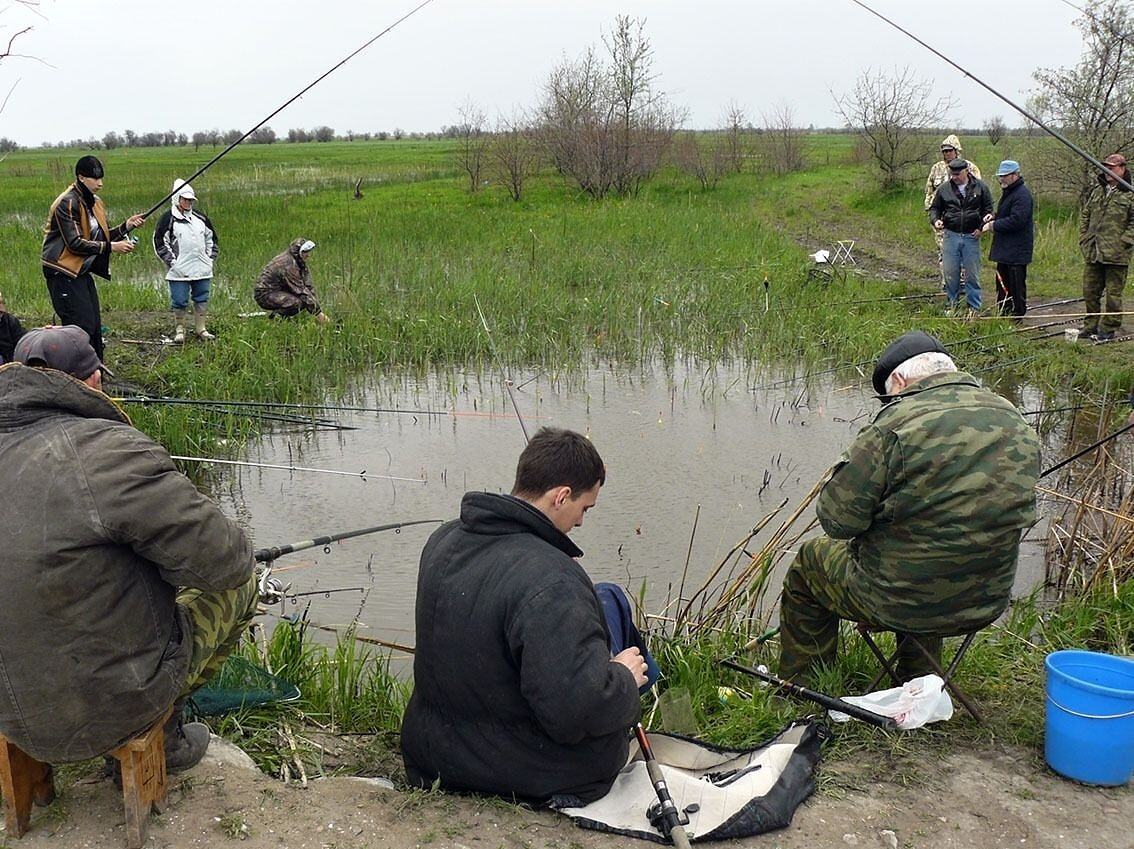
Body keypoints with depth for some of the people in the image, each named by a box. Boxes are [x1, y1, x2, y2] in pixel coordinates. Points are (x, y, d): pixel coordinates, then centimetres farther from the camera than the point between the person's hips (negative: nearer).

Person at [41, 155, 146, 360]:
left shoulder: (94, 202, 12)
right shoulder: (67, 203, -16)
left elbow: (102, 237, 13)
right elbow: (75, 243, -22)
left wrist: (127, 226, -1)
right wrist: (111, 247, -24)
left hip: (82, 272, 9)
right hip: (64, 274, -9)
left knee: (94, 326, 10)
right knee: (82, 327, -12)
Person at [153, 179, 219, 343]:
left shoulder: (200, 217, 11)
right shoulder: (168, 220, -4)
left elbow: (212, 238, 21)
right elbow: (159, 243, -4)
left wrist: (210, 257, 11)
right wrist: (172, 262, -9)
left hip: (202, 269, 5)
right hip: (179, 272, -4)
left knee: (202, 299, 9)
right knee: (179, 301, 0)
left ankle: (200, 329, 20)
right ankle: (179, 330, 14)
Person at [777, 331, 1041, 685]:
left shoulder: (895, 425, -22)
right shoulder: (1016, 421, -1)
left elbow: (838, 519, -19)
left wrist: (843, 471, 2)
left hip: (897, 604, -6)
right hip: (987, 604, 6)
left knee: (809, 561, 20)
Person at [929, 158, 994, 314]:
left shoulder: (980, 187, 2)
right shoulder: (943, 188, 3)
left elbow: (988, 209, 8)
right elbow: (934, 208, 12)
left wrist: (982, 227, -5)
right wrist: (935, 220, -9)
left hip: (972, 236, -1)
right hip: (950, 235, 1)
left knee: (972, 274, 4)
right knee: (951, 273, 5)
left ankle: (974, 307, 13)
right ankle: (952, 304, 19)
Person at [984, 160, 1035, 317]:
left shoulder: (1022, 195, -17)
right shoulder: (1007, 192, 17)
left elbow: (1016, 220, -25)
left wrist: (993, 225, -17)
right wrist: (992, 219, 8)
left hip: (1016, 250, -11)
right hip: (1004, 248, 11)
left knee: (1016, 285, -4)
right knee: (1002, 283, 16)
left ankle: (1017, 316, 3)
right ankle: (1003, 315, 25)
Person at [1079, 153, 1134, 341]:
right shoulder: (1096, 191, 13)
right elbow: (1084, 215, 20)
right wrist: (1084, 239, 12)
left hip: (1116, 255, -6)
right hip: (1092, 253, 6)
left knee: (1113, 293, 2)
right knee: (1090, 291, 12)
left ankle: (1109, 329, 11)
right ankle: (1091, 325, 24)